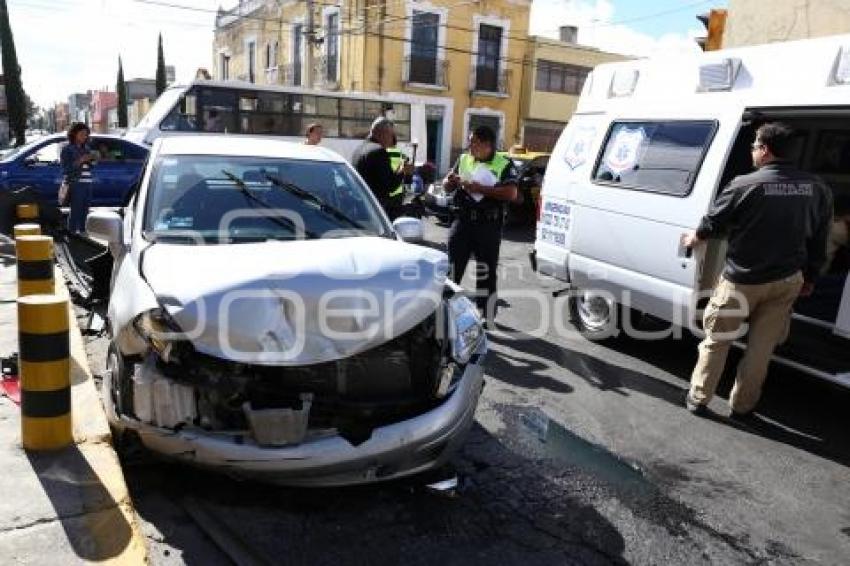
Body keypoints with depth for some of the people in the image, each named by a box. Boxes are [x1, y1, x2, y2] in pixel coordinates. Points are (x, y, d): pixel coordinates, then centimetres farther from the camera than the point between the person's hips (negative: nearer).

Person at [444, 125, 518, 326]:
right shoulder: (463, 160, 13)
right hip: (462, 221, 4)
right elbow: (447, 187, 15)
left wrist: (481, 189, -17)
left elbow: (511, 193, -14)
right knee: (452, 269, 4)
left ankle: (486, 320, 16)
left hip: (489, 226, -3)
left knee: (486, 275, 4)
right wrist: (452, 181, -9)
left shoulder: (504, 164, -1)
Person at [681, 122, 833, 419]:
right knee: (761, 347, 14)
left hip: (742, 281, -4)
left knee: (716, 341, 11)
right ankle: (742, 406, 25)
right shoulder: (816, 188, 0)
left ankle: (697, 400, 20)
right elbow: (819, 239, 9)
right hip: (787, 281, 4)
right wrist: (810, 278, 20)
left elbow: (712, 224, -5)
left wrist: (694, 239, 16)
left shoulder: (745, 185, -16)